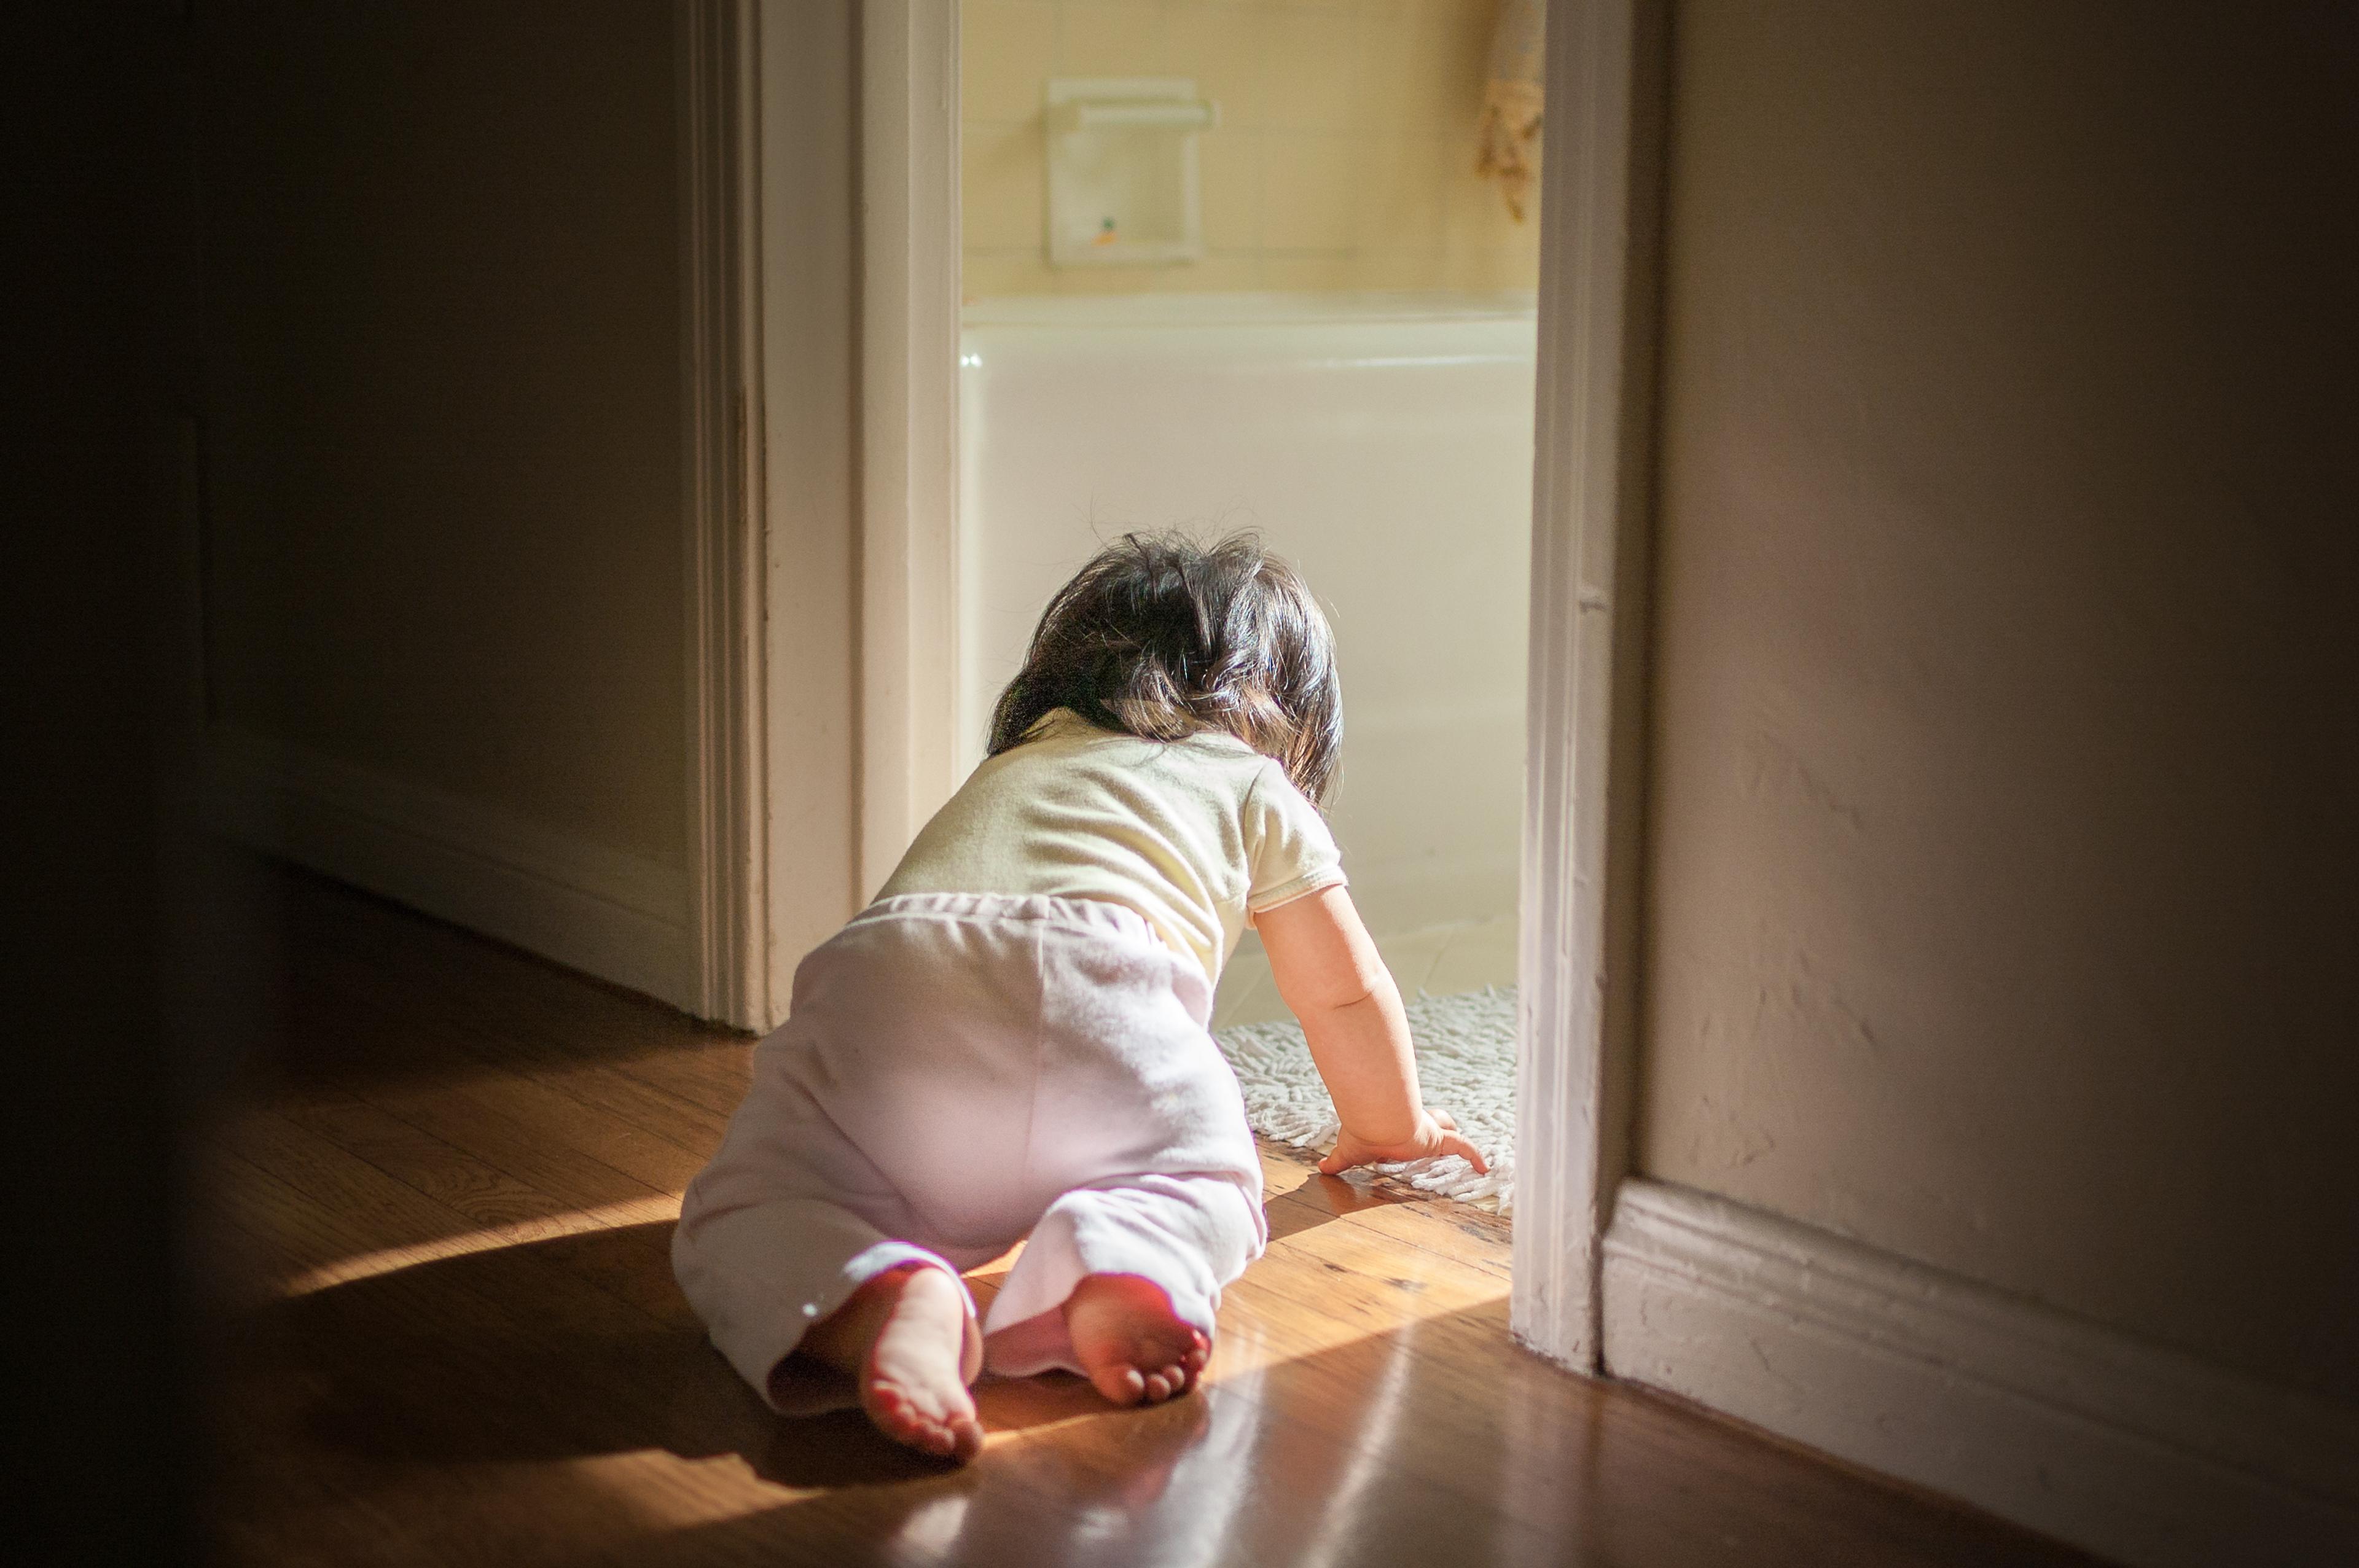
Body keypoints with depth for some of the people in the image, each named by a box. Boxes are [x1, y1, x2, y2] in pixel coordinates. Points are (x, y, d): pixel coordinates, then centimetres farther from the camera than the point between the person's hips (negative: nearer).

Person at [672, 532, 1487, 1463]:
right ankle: (1128, 1272, -15)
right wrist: (1391, 1127, 59)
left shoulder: (1010, 767, 45)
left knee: (744, 1214, 13)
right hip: (1095, 1001, -2)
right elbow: (1345, 995, 39)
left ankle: (879, 1303, -21)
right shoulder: (1254, 788, 32)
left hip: (879, 978, 3)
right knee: (1204, 1178, 21)